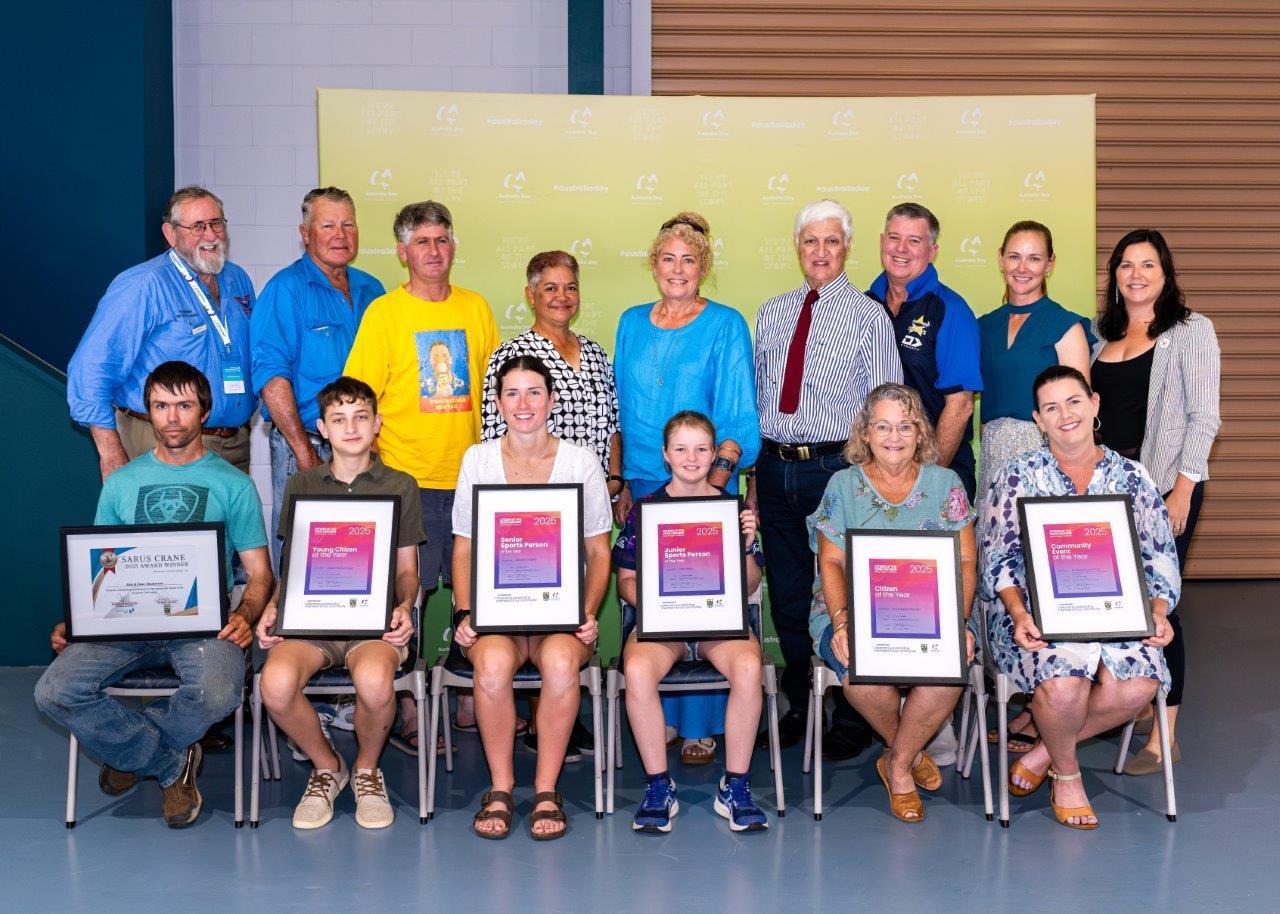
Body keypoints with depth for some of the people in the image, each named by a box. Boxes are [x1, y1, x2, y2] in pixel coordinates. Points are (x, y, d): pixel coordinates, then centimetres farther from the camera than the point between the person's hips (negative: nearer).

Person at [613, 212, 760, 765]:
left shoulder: (726, 326, 1)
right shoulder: (632, 324, 13)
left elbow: (740, 414, -3)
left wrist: (721, 470, -18)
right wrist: (621, 483, 13)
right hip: (643, 487, 4)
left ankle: (700, 725, 3)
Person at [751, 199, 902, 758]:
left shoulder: (869, 316, -1)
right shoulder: (772, 314, 12)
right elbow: (758, 397, 15)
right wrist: (754, 475, 11)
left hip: (838, 468, -4)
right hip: (775, 468, 5)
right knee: (787, 599, 11)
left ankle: (851, 720, 14)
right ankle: (800, 708, 26)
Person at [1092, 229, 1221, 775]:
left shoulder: (1190, 330, -3)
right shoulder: (1104, 336, 14)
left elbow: (1204, 416, -8)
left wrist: (1183, 490, -14)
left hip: (1165, 483, -5)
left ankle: (1163, 735, 2)